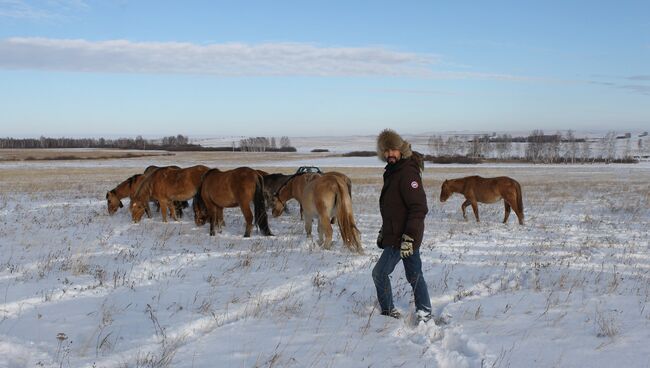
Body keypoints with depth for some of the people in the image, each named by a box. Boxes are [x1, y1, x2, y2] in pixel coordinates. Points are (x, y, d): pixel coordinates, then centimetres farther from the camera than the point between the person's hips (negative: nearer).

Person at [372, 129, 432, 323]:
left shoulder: (408, 173, -19)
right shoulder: (393, 172, 12)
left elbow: (419, 208, -25)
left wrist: (408, 237, -28)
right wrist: (384, 231, 23)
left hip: (401, 238, -10)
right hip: (407, 236, 10)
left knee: (380, 272, 1)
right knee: (414, 275, 12)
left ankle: (388, 312, 13)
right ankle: (424, 312, 18)